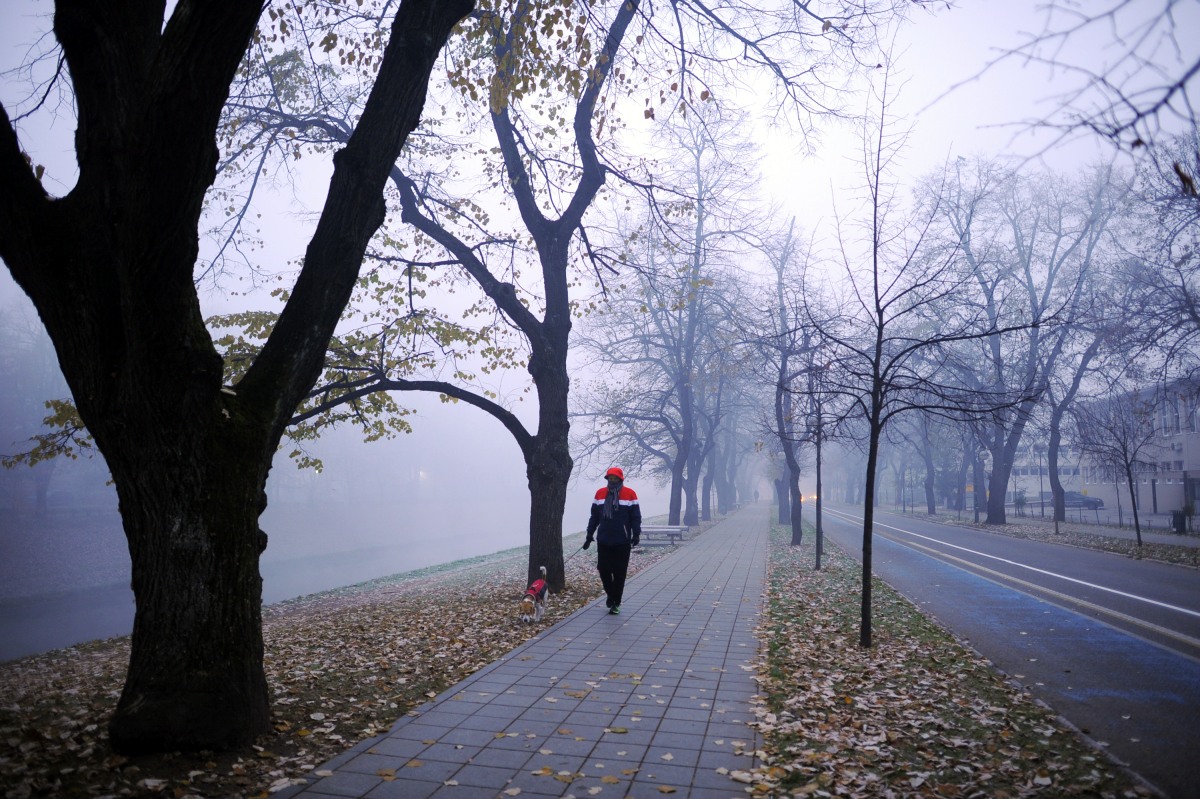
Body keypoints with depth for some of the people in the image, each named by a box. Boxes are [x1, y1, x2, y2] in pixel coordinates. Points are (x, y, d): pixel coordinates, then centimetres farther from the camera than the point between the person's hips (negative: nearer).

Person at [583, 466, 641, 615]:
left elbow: (636, 517, -2)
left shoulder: (629, 494, -2)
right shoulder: (600, 493, 8)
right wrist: (589, 535, 11)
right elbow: (594, 517, 13)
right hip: (603, 541, 3)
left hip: (622, 542, -3)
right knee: (603, 570, 4)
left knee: (619, 573, 2)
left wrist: (636, 534, -10)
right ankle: (610, 594, 30)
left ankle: (616, 603, 14)